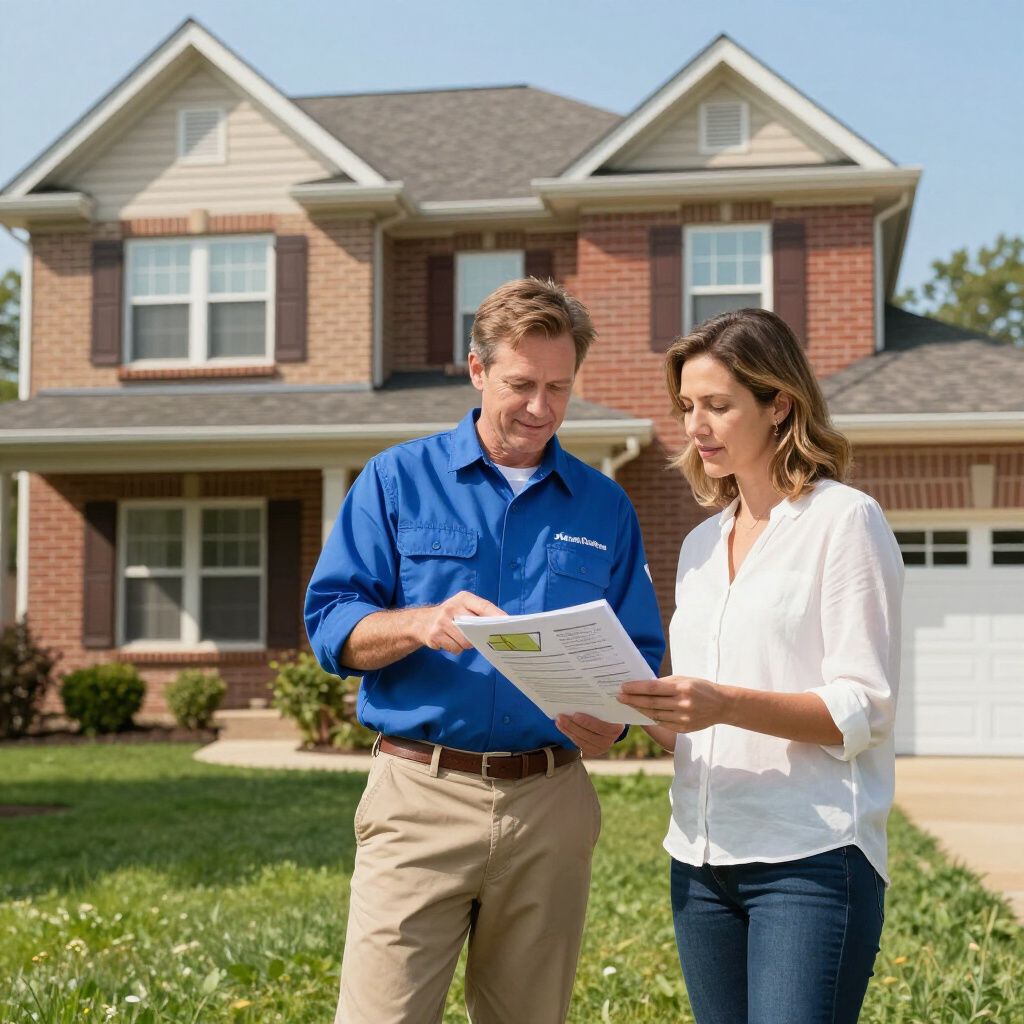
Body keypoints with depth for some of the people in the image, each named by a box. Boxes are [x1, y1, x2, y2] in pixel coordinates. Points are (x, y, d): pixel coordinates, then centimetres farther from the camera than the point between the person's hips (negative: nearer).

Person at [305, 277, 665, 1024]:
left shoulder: (605, 507, 11)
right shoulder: (397, 479, 5)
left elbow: (640, 653, 11)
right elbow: (330, 624, 0)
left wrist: (610, 720, -11)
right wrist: (422, 624, -20)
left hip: (550, 802, 3)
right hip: (421, 794, -2)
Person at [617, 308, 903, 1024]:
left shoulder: (844, 520, -4)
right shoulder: (702, 544, 17)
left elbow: (865, 711, -10)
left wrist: (727, 705, -24)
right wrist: (648, 707, -1)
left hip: (811, 857, -6)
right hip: (703, 857, 7)